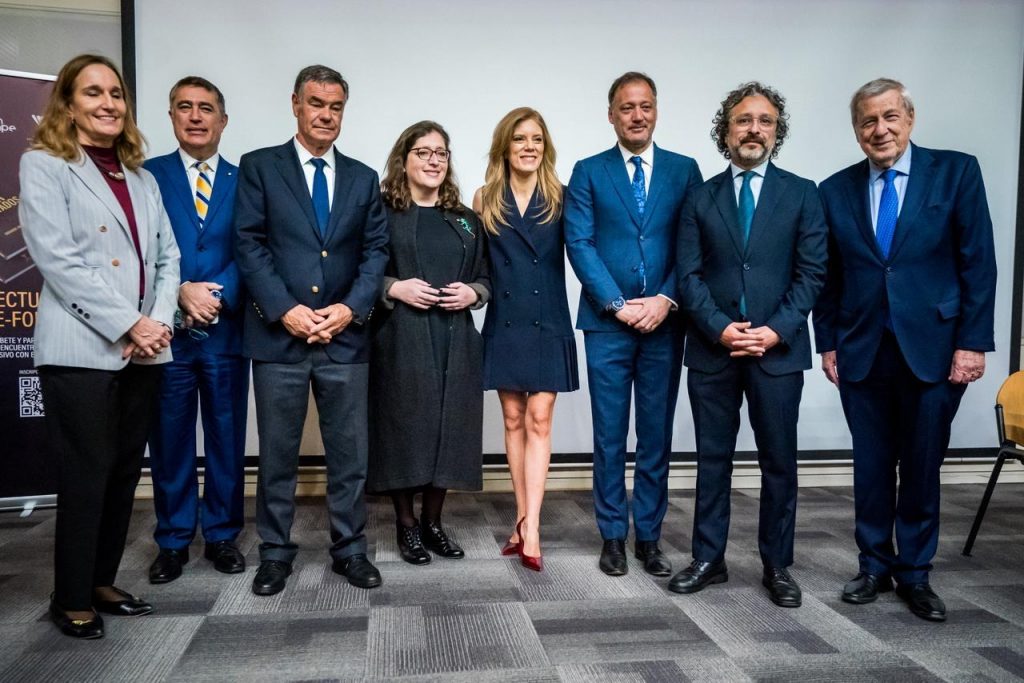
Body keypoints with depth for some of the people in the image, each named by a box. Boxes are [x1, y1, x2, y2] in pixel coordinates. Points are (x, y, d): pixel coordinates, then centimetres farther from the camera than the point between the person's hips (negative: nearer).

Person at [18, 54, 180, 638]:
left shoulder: (142, 178, 17)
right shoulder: (43, 164, 0)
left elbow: (168, 256, 12)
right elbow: (59, 260, -11)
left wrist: (159, 321, -6)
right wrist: (129, 325, -16)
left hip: (144, 349, 6)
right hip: (82, 349, -6)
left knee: (126, 471, 11)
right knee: (87, 474, 0)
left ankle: (102, 581, 26)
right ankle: (72, 599, 16)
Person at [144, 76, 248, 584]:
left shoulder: (244, 181, 7)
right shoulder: (147, 175, 5)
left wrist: (218, 296, -15)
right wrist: (182, 292, -16)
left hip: (226, 332, 1)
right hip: (168, 332, 0)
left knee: (227, 441, 9)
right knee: (169, 442, 8)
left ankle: (222, 536, 24)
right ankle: (173, 541, 22)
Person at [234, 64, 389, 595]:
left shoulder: (362, 178, 13)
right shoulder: (259, 167, 4)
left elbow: (375, 251, 8)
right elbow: (249, 245, -3)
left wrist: (351, 307, -7)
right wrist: (285, 310, -13)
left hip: (345, 335, 2)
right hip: (278, 334, -2)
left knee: (349, 452, 7)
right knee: (277, 452, 7)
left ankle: (350, 550, 21)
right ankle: (275, 552, 22)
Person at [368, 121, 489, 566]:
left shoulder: (466, 221, 16)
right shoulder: (382, 213, 3)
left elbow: (485, 279, 17)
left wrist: (472, 293, -3)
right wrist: (394, 288, -15)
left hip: (455, 343, 4)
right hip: (400, 342, -4)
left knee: (448, 429, 5)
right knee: (404, 429, 0)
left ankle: (432, 522, 21)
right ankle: (406, 525, 16)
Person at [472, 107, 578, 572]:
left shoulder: (560, 198, 1)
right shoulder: (485, 200, 5)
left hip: (547, 324, -2)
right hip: (504, 324, 2)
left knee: (539, 421, -4)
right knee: (513, 420, 7)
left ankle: (530, 528, -3)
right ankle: (524, 520, 17)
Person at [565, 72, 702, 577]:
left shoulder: (684, 170, 9)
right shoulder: (588, 173, 6)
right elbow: (579, 244, -3)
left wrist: (666, 299, -11)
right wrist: (618, 305, -12)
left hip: (664, 322, 1)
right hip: (607, 323, -1)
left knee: (656, 436, 8)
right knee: (610, 436, 5)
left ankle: (648, 537, 20)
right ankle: (613, 536, 17)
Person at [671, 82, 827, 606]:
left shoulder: (801, 194, 5)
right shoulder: (701, 198, 8)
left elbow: (811, 273, 0)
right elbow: (689, 275, 1)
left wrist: (776, 331, -12)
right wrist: (720, 328, -12)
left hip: (778, 348, -1)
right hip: (711, 348, 1)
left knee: (779, 461, 6)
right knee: (712, 459, 9)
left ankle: (777, 566, 20)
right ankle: (708, 559, 21)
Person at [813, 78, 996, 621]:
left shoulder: (956, 172, 0)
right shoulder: (836, 190, 6)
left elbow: (978, 262, -3)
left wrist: (973, 342, -8)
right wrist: (828, 343, 5)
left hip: (932, 348, -2)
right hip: (862, 352, 2)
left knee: (922, 468, 8)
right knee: (871, 468, 10)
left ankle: (914, 574, 23)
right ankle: (874, 566, 25)